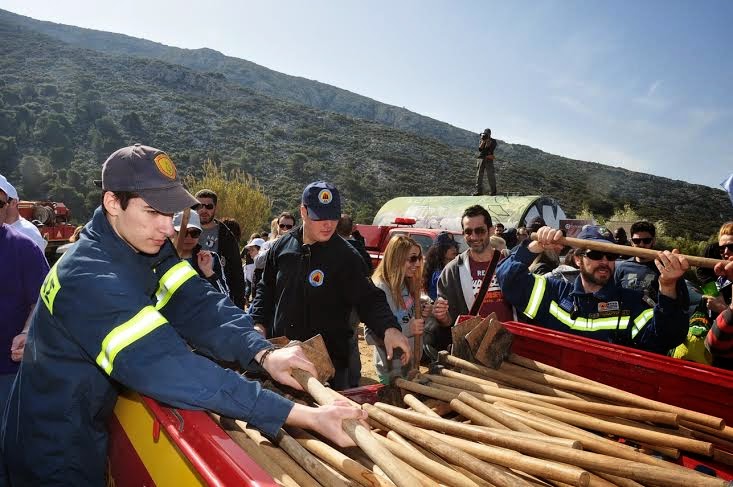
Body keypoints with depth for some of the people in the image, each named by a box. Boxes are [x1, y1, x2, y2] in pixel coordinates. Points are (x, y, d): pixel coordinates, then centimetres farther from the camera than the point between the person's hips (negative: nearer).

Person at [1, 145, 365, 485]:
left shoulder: (148, 249, -6)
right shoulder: (90, 280, -33)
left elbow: (199, 308, -15)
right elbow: (170, 369, -41)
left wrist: (264, 354, -34)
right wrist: (305, 416, -44)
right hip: (58, 457, -7)